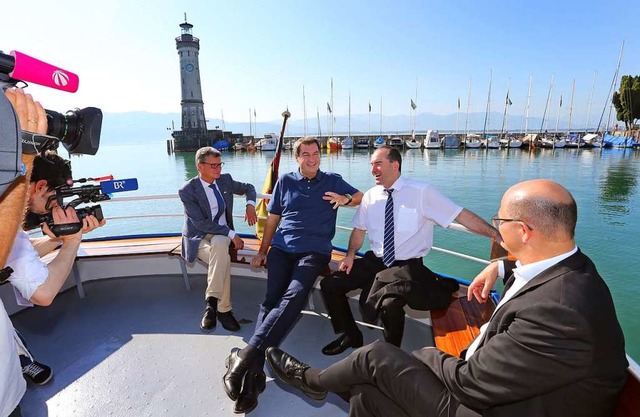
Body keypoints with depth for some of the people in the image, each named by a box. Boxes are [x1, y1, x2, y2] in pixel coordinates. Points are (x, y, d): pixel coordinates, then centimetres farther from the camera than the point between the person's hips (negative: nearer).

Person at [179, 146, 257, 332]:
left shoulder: (225, 180, 1)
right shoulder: (187, 191, -13)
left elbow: (248, 188, 19)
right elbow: (201, 223, -18)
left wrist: (250, 204, -3)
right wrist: (231, 234, -22)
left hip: (221, 234, 3)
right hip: (198, 238, -3)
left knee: (219, 244, -35)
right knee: (224, 260, -34)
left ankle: (211, 300, -23)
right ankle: (223, 309, -19)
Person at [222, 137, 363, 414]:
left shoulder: (332, 181, 14)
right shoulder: (285, 181, 16)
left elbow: (363, 198, 16)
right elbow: (272, 218, 18)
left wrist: (346, 198, -6)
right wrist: (262, 250, 15)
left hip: (314, 251, -1)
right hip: (282, 248, 2)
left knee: (293, 296, -28)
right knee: (272, 298, -20)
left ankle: (247, 354, -37)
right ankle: (254, 370, -30)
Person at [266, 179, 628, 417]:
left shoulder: (557, 313, -36)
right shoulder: (573, 266, -6)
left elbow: (468, 384, -27)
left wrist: (430, 354, -7)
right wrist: (501, 266, 8)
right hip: (498, 385, 9)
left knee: (376, 357, -2)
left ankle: (312, 379, 26)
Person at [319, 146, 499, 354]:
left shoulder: (421, 192, -10)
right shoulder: (370, 196, 4)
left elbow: (462, 215, -12)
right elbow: (359, 230, 14)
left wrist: (498, 234, -19)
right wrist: (350, 255, -1)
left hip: (407, 267, -5)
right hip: (375, 262, 5)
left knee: (391, 302, -32)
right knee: (330, 284, -4)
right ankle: (351, 335, 19)